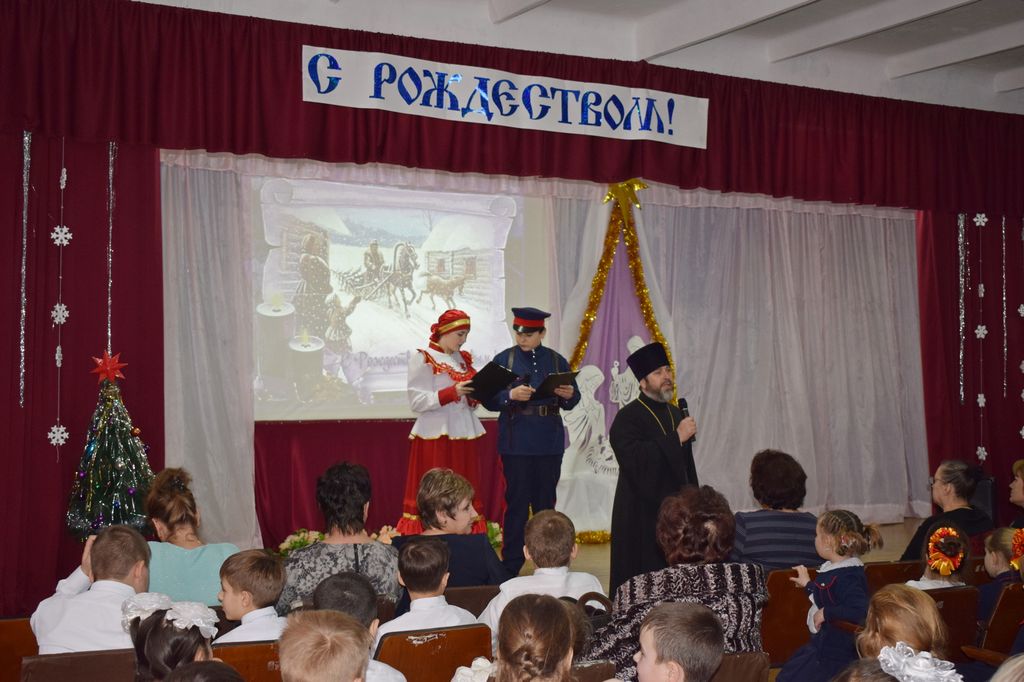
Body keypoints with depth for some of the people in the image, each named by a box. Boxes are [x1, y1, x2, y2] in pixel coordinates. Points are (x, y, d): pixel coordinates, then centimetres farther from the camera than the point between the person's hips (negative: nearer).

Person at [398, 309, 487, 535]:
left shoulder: (463, 358, 16)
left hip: (464, 434, 6)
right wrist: (452, 393, -20)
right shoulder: (423, 358, -3)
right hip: (435, 436, -6)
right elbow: (417, 402, -11)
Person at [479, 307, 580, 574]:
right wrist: (511, 395, -22)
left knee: (546, 502, 10)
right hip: (516, 444, -2)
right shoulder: (503, 359, 1)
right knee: (516, 503, 0)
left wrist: (569, 395, -13)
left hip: (549, 444, 2)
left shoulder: (557, 361, 8)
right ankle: (511, 566, 8)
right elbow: (488, 399, -4)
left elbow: (571, 401, 10)